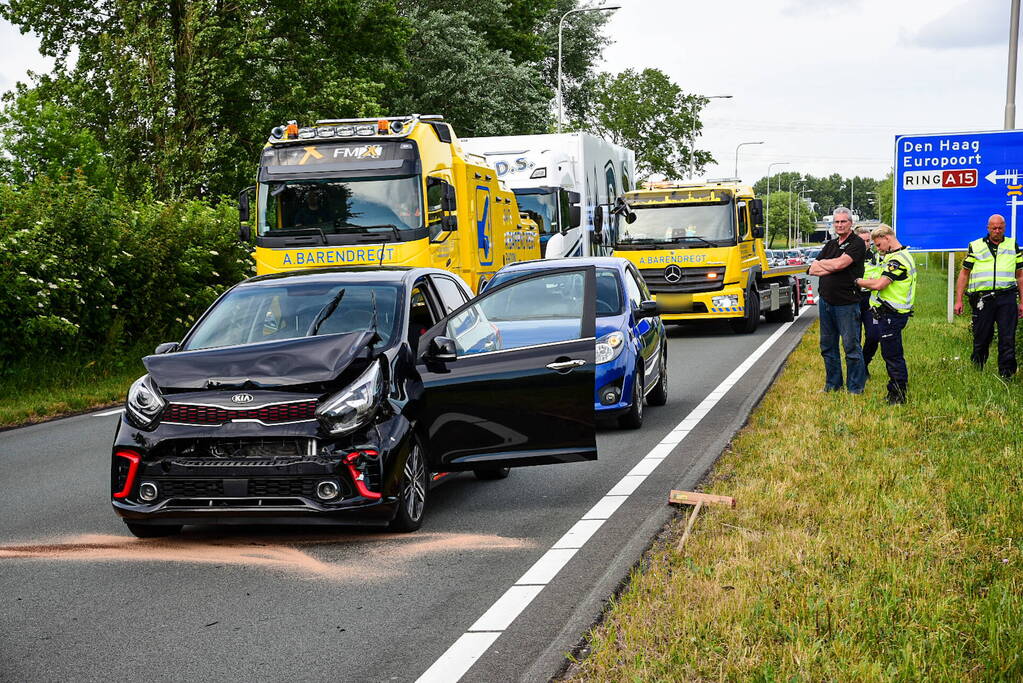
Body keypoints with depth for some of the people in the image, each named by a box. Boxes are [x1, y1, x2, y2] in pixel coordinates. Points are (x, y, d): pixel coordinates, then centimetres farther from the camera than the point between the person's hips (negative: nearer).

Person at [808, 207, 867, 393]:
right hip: (825, 301, 7)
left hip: (846, 303, -7)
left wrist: (822, 263, -1)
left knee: (851, 346, -2)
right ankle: (832, 383, 24)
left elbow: (840, 263, -20)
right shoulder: (830, 245, 16)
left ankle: (856, 388, 5)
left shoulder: (857, 244, -5)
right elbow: (813, 269, 7)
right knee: (828, 346, 13)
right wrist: (833, 267, -8)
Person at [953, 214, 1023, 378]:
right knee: (981, 339, 5)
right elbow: (964, 273, 10)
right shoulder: (975, 246, 9)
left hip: (1006, 298, 0)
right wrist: (959, 300, 5)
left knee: (1007, 339, -5)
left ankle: (1006, 374, -2)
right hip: (982, 299, 0)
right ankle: (976, 370, 20)